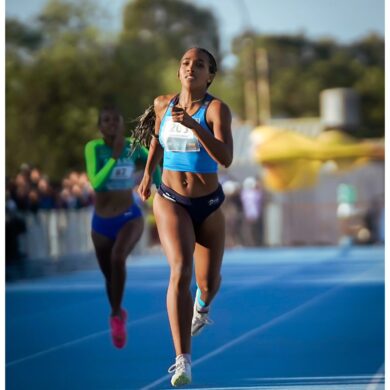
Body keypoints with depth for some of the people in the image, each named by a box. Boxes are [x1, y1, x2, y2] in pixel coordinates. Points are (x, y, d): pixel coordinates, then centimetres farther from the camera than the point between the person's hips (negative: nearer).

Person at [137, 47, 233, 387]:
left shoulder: (217, 109, -13)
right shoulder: (163, 104, -1)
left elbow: (226, 159, -28)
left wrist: (193, 125, -37)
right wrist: (147, 174, 25)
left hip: (209, 205, 0)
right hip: (170, 201, 0)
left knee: (208, 281, 15)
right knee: (181, 272, -23)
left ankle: (202, 307, 56)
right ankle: (183, 360, -29)